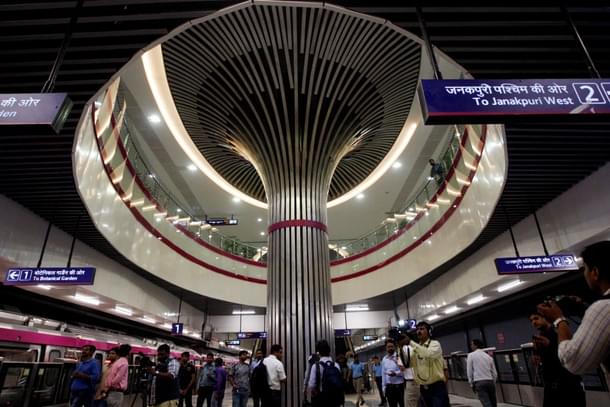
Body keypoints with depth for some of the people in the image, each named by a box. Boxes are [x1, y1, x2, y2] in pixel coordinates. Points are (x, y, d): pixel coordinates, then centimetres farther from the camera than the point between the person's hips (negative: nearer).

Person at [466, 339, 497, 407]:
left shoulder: (471, 355, 1)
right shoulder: (488, 356, 14)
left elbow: (469, 371, -2)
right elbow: (494, 373, 14)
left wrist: (472, 384, 6)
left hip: (479, 382, -5)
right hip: (490, 382, 5)